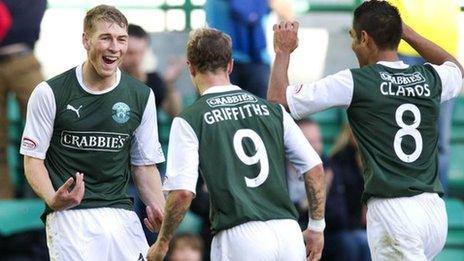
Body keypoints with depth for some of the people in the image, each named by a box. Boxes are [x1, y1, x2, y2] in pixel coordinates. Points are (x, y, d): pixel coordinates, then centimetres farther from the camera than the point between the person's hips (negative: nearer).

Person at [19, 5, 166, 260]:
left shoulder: (142, 96, 9)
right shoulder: (49, 93, -1)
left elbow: (144, 164, 14)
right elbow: (33, 158, 2)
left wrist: (158, 208, -3)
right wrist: (53, 199, -16)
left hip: (121, 216, 3)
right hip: (69, 217, -3)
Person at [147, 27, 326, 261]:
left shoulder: (189, 120, -1)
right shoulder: (271, 109, 12)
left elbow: (182, 192, -8)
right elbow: (314, 167, 11)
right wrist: (316, 227, 20)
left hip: (239, 239, -4)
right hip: (288, 231, 4)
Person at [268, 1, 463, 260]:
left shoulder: (354, 82, -5)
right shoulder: (431, 78, 10)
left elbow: (278, 100, 0)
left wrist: (283, 52, 16)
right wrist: (403, 30, 37)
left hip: (392, 211, -6)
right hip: (435, 208, 6)